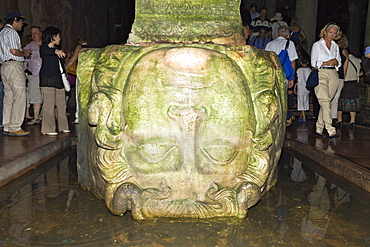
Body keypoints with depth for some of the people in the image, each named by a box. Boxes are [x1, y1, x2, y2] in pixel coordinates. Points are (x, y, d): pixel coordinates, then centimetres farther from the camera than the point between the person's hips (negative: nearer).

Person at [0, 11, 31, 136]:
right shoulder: (11, 32, -7)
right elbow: (14, 51, -17)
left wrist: (22, 52, 19)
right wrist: (24, 53, 0)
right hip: (14, 66, -10)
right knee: (19, 97, -10)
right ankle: (14, 128, -10)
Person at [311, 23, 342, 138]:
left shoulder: (335, 46, 20)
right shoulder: (317, 45, 6)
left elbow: (339, 62, 21)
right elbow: (313, 62, -1)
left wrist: (336, 62, -1)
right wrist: (326, 63, -12)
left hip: (333, 75, 5)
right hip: (321, 74, -5)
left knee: (326, 102, 2)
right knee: (325, 102, -14)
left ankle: (319, 128, 8)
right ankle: (331, 130, -16)